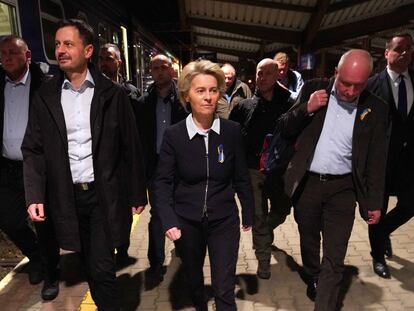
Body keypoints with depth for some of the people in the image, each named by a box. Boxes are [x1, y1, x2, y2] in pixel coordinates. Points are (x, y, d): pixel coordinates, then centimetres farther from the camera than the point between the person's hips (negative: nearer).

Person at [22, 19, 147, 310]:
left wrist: (137, 193, -2)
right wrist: (34, 196, -6)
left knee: (102, 268, -3)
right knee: (91, 265, 17)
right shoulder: (46, 95, 4)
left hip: (105, 195, -3)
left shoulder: (113, 93, -3)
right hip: (67, 196, 3)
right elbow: (33, 149, 4)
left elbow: (131, 147, -2)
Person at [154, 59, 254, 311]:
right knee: (193, 278, 25)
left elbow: (241, 177, 0)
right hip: (186, 221, 1)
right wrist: (169, 221, -17)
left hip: (224, 220, -1)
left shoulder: (232, 131, -8)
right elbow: (163, 182, -7)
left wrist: (248, 214, 7)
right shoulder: (174, 135, -10)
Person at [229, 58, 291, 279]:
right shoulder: (244, 106, 2)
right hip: (253, 169, -1)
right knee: (259, 216, 7)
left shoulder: (287, 104, -1)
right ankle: (263, 259, 25)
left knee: (282, 209, 17)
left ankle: (263, 233, 49)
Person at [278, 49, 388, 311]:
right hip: (306, 182, 2)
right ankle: (312, 277, 50)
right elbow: (285, 129, -1)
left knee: (334, 259, 1)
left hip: (342, 189, -1)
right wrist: (306, 109, -18)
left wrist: (375, 202, 1)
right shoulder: (314, 89, -3)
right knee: (308, 240, 22)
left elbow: (377, 161, 1)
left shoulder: (376, 109, -3)